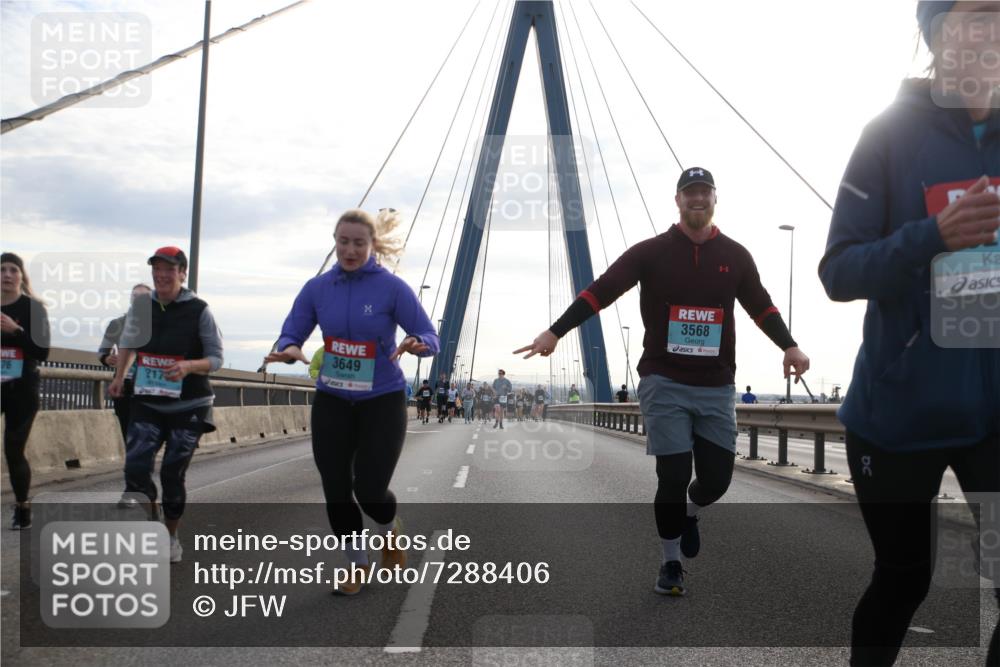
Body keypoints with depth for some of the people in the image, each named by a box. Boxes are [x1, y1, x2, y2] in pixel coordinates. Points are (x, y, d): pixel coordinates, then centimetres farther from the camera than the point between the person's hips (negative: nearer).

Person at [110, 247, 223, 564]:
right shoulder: (140, 306, 2)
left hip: (188, 406, -3)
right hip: (147, 403, 3)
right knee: (135, 467, -11)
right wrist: (119, 378, 10)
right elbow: (128, 342, 19)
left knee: (172, 473, 2)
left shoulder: (199, 311, -9)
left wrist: (189, 366, -26)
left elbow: (216, 358, -8)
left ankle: (171, 536, 25)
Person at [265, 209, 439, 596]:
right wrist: (288, 350, -25)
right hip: (332, 401, 3)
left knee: (369, 491, -7)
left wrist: (416, 344, -35)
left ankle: (390, 528, 31)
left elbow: (430, 339, -11)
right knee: (336, 492, 3)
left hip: (382, 401, -3)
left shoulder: (392, 288, -11)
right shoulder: (318, 288, -2)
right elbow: (290, 335, -1)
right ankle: (358, 567, 25)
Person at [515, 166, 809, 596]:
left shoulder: (735, 256, 8)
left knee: (716, 480, 1)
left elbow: (760, 306, 11)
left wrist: (788, 346, -5)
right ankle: (671, 564, 17)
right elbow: (602, 290, -10)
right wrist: (556, 331, -19)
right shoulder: (652, 252, -2)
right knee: (673, 478, -5)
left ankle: (689, 512, 38)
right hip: (664, 384, -3)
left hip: (717, 388, 3)